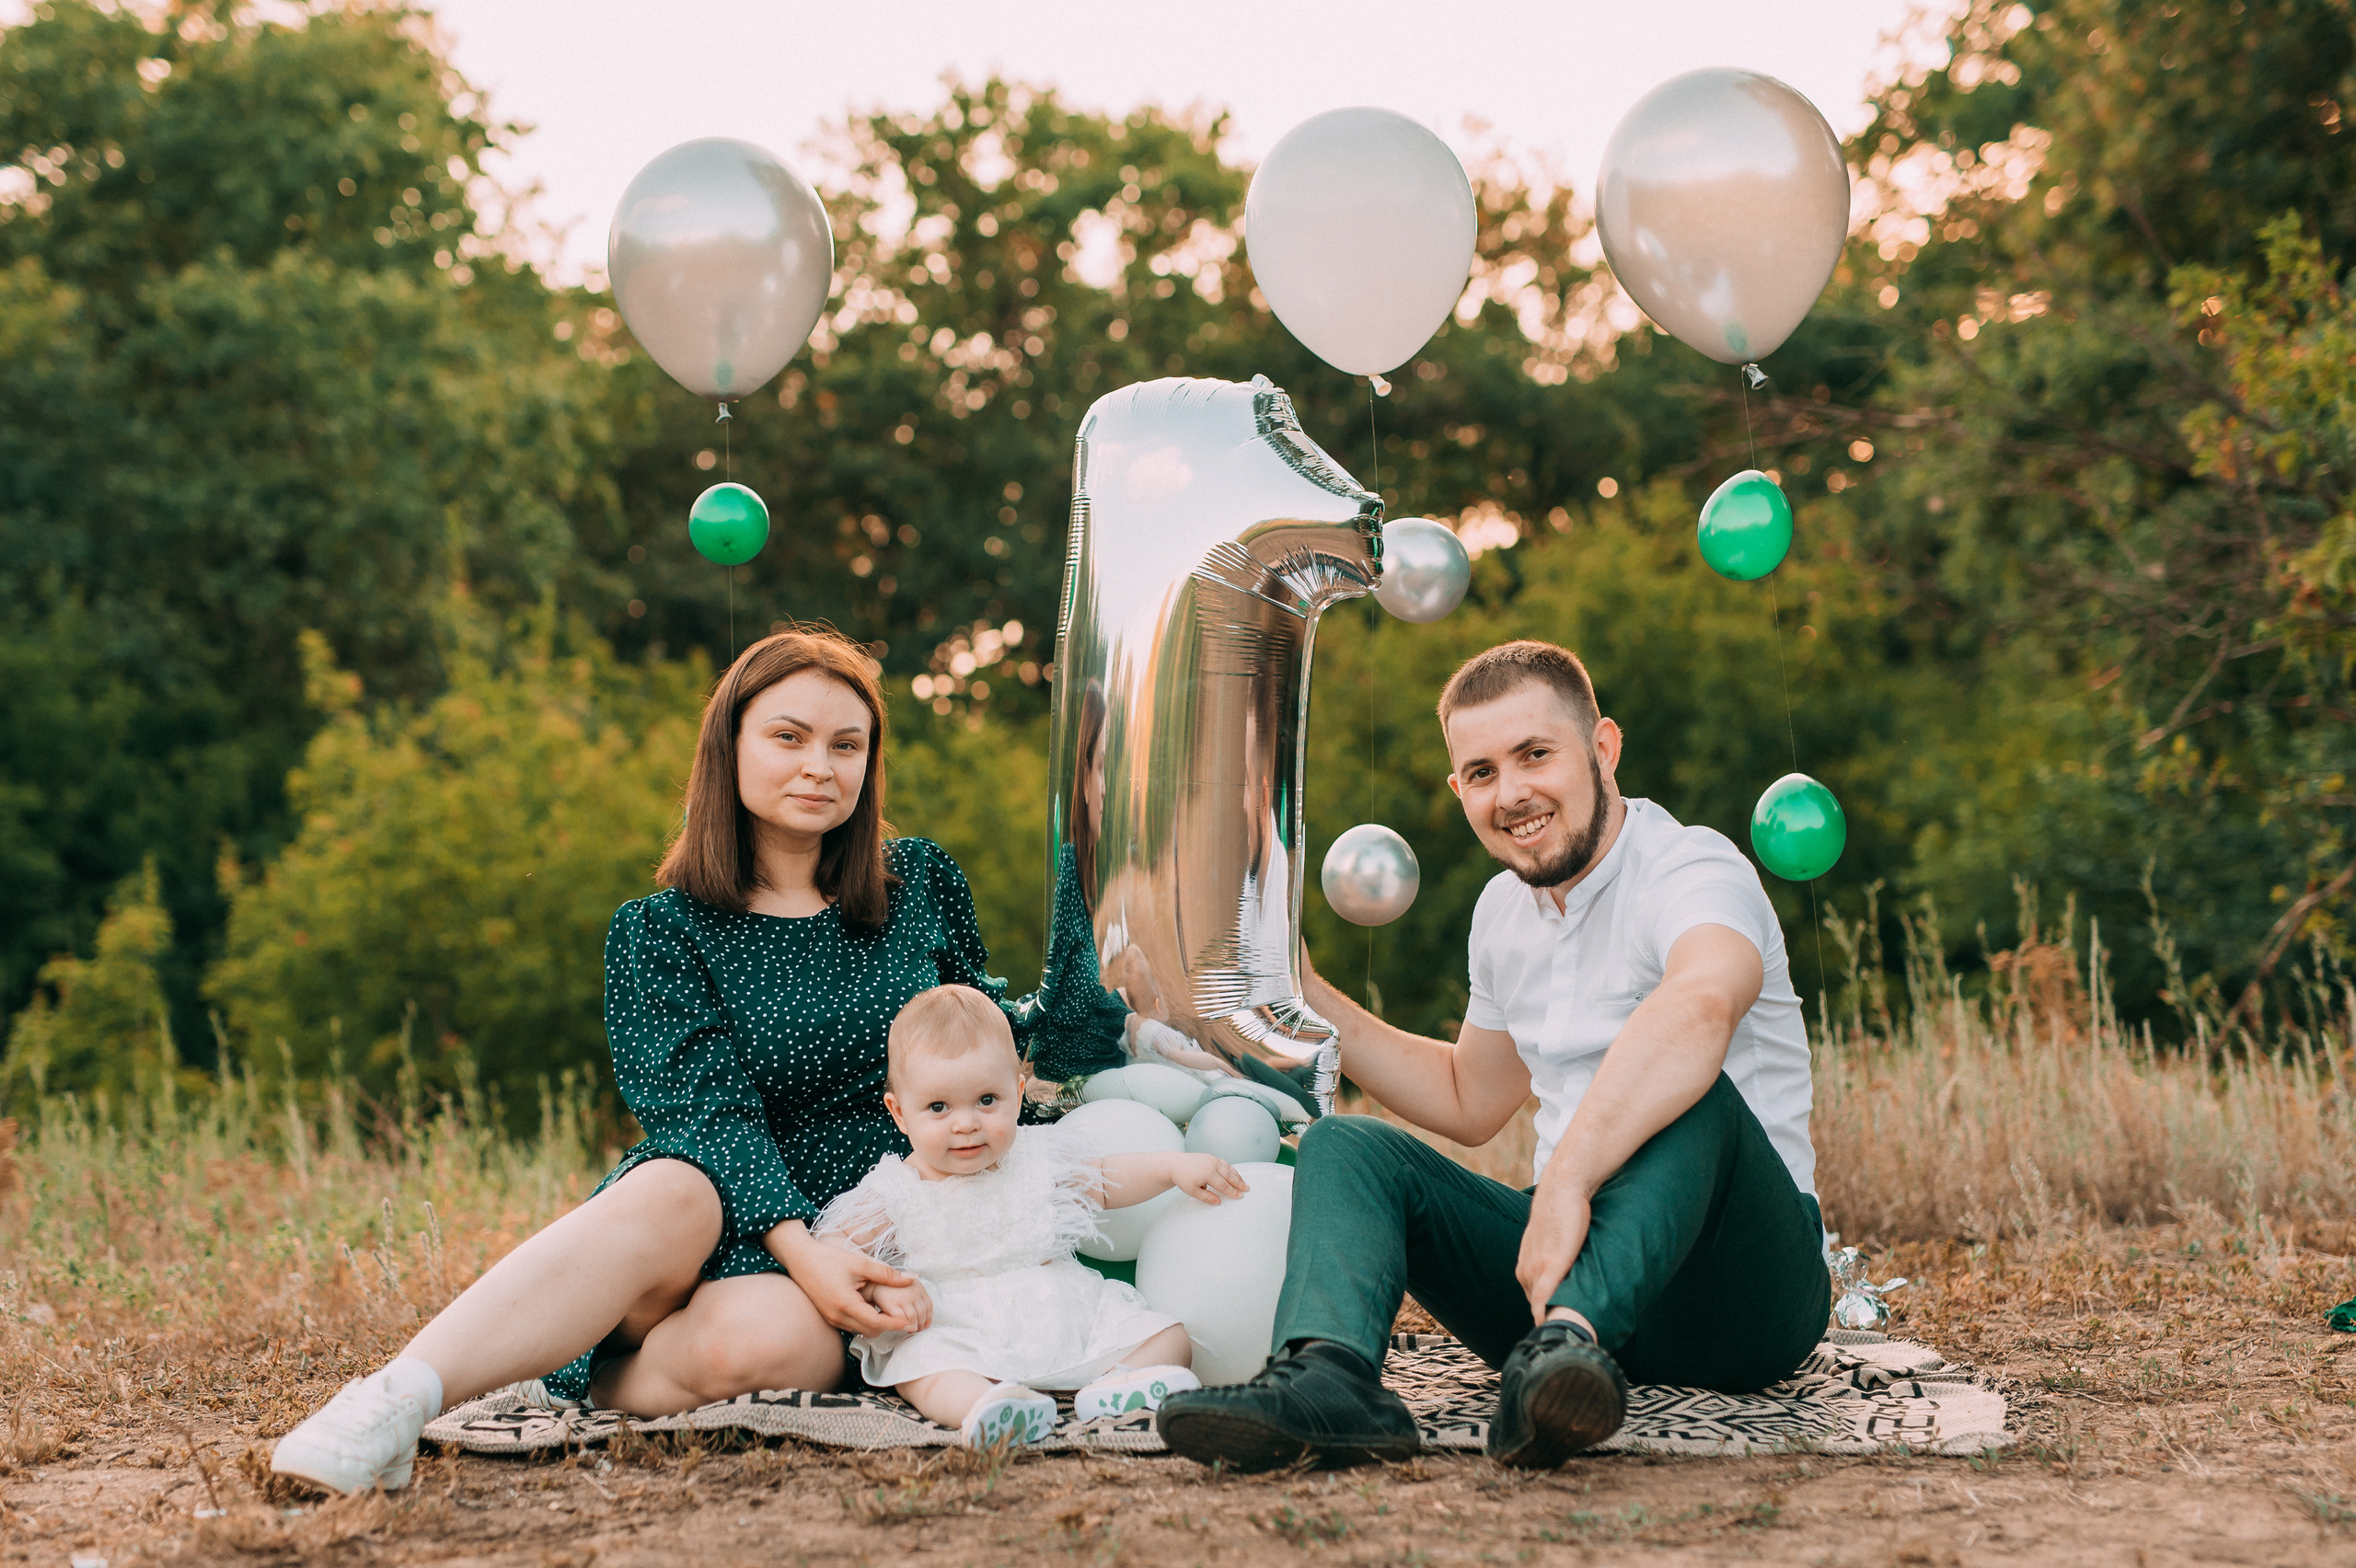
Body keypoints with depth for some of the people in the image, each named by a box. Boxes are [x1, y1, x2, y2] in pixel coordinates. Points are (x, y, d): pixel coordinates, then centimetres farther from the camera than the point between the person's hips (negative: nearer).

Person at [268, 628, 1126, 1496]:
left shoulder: (920, 884, 12)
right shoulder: (662, 932, 2)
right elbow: (709, 1112, -10)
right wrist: (800, 1247, -27)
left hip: (870, 1256, 1)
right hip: (736, 1218, -1)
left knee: (754, 1342, -37)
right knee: (670, 1196, -40)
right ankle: (394, 1404, -46)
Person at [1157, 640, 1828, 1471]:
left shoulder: (1692, 870, -13)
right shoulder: (1505, 911, 13)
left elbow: (1699, 1007, -40)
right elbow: (1469, 1100, 31)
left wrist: (1566, 1184, -49)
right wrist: (1308, 999, 23)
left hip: (1748, 1285, -7)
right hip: (1566, 1253, 7)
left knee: (1687, 1095, -35)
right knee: (1346, 1145, -9)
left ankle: (1568, 1341, -57)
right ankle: (1327, 1377, -39)